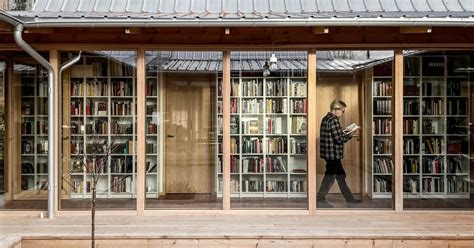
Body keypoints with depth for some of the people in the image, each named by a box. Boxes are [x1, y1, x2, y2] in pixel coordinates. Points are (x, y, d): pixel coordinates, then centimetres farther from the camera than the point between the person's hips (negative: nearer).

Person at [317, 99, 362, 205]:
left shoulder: (326, 118, 13)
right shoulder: (334, 120, -18)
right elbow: (339, 139, -21)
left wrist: (345, 133, 13)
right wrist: (350, 135, -7)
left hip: (328, 152, 10)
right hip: (333, 154, -10)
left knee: (340, 175, 15)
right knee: (330, 176, 2)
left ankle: (350, 199, 24)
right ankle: (320, 198, 12)